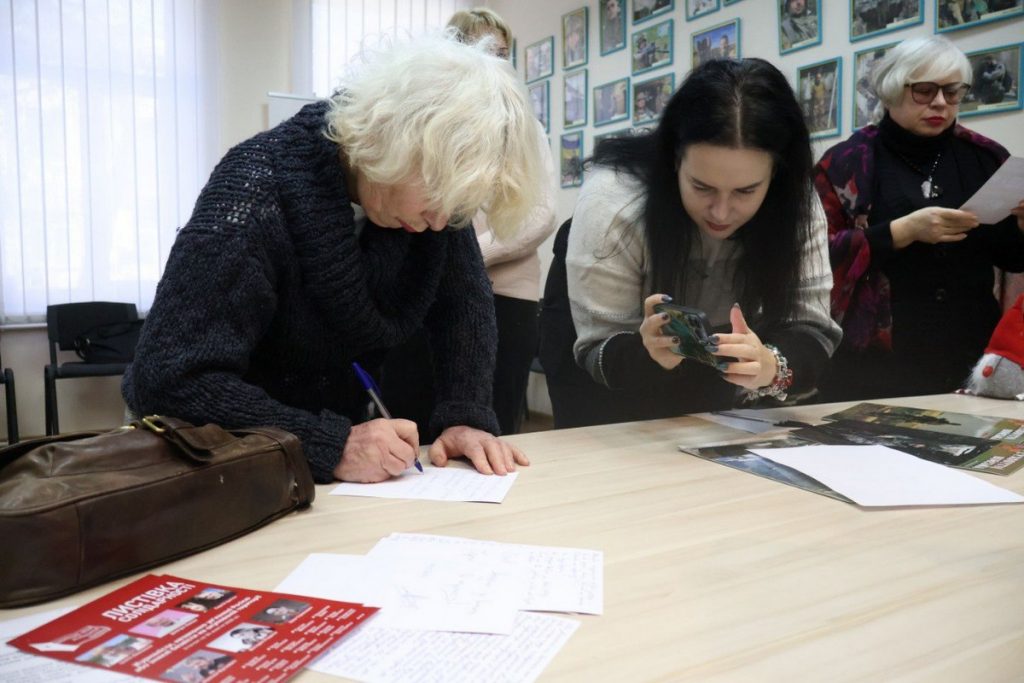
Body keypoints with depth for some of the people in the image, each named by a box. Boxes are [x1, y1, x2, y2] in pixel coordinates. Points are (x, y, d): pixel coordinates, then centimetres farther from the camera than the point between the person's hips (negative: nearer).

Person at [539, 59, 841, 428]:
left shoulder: (795, 202, -27)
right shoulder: (611, 203, -35)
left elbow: (813, 333, -29)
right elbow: (598, 352, -30)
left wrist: (771, 364, -52)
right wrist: (649, 353, -52)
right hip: (624, 348, -2)